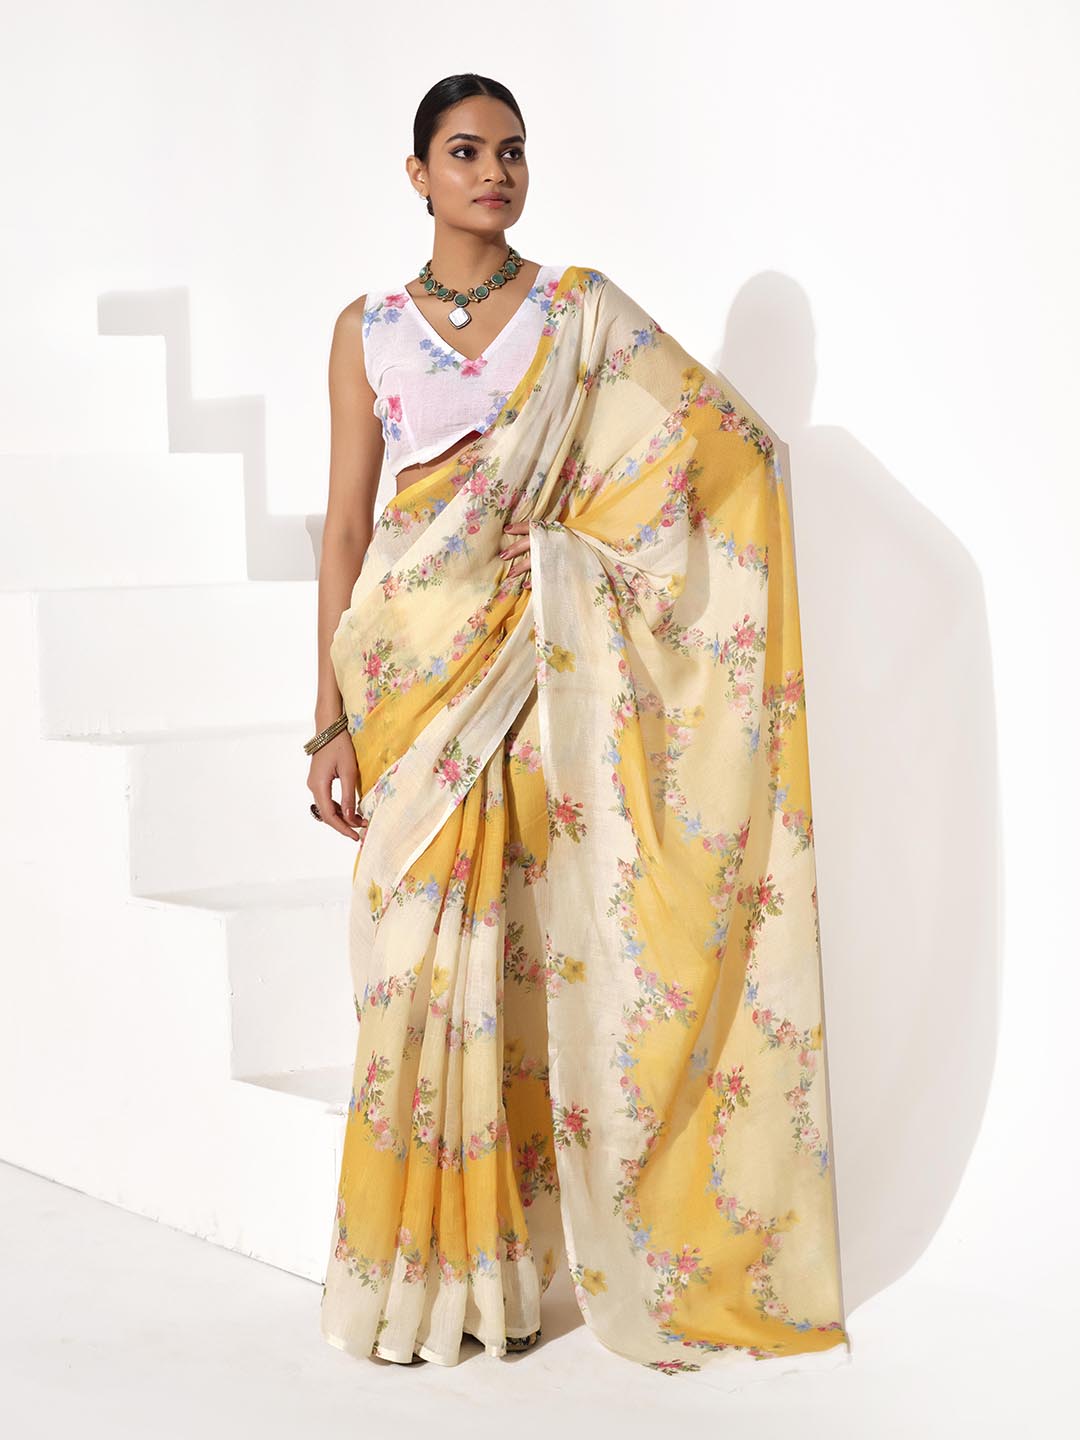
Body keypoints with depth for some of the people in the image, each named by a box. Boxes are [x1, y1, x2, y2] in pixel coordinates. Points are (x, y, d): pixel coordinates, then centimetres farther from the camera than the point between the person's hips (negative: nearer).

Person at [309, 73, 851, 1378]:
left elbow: (735, 443, 0)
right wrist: (333, 718, -1)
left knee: (527, 957, -1)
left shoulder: (582, 312, 6)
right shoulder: (369, 330, 9)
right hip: (415, 674, 1)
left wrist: (568, 546, -7)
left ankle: (511, 1269, 9)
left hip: (539, 679, -1)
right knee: (417, 959, -1)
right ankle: (419, 1273, 8)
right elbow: (345, 528, 6)